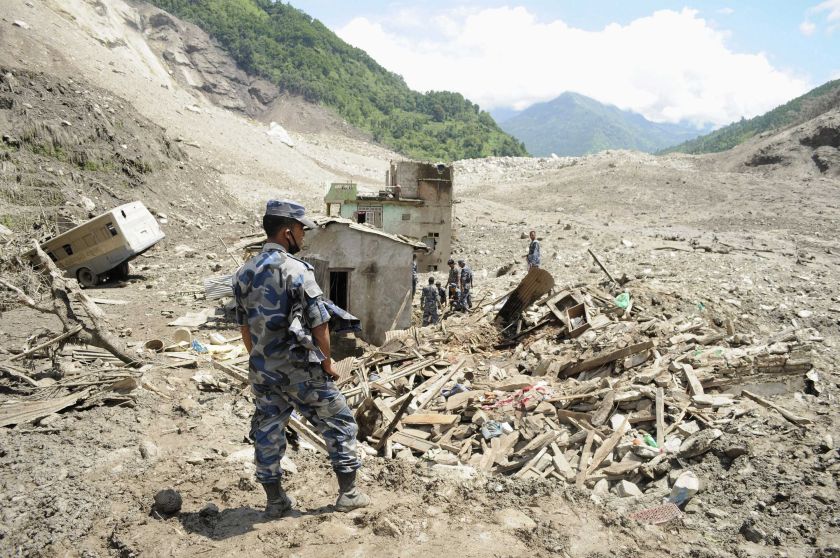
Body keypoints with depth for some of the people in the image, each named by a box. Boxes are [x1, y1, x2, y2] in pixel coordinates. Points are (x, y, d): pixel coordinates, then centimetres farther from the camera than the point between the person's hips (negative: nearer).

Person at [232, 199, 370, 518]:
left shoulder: (244, 273, 5)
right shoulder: (296, 271, -17)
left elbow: (245, 327, 12)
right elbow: (319, 324, -15)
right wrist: (327, 364, -2)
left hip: (262, 372, 7)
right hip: (300, 370, -6)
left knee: (267, 432, 17)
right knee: (339, 423, 10)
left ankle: (275, 501, 29)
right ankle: (348, 493, 19)